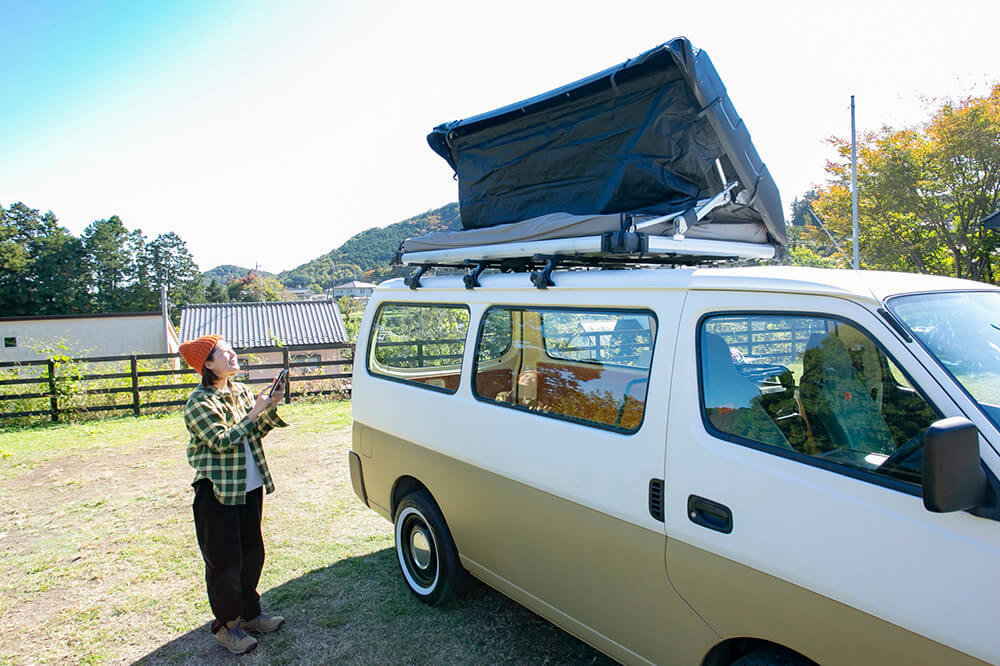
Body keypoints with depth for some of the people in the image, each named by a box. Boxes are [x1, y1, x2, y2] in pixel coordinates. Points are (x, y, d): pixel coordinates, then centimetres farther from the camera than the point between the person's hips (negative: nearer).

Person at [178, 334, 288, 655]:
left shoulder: (242, 392, 8)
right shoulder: (199, 403, -14)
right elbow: (223, 441, -22)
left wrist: (270, 408, -5)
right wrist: (254, 413, -21)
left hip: (250, 487, 8)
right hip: (218, 493, -7)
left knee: (252, 555, 17)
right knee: (225, 562, 3)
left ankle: (249, 613, 34)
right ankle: (227, 625, 21)